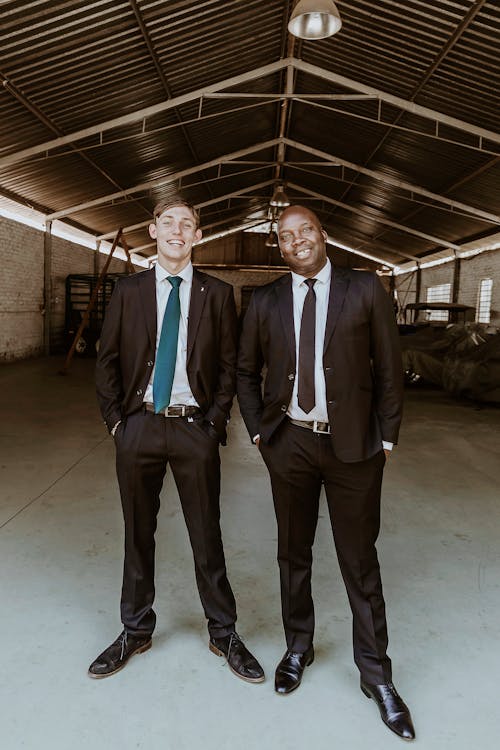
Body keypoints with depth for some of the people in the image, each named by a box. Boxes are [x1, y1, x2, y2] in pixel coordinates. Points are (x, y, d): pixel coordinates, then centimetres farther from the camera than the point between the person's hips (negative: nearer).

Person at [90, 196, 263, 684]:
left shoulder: (217, 294, 3)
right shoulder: (128, 291, 5)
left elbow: (228, 365, 4)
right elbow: (106, 361, 7)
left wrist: (216, 421, -4)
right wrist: (115, 420, -1)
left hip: (195, 428, -1)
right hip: (138, 426, 2)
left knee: (206, 535, 9)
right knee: (138, 533, 14)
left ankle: (223, 634, 28)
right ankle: (135, 631, 34)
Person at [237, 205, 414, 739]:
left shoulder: (366, 290, -2)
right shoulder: (265, 301, 3)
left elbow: (389, 369, 0)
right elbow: (246, 371, 12)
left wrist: (386, 438, -2)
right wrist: (258, 431, 4)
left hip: (352, 445, -2)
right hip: (289, 443, 2)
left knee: (360, 561, 9)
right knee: (293, 553, 17)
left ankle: (375, 673, 30)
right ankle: (298, 647, 40)